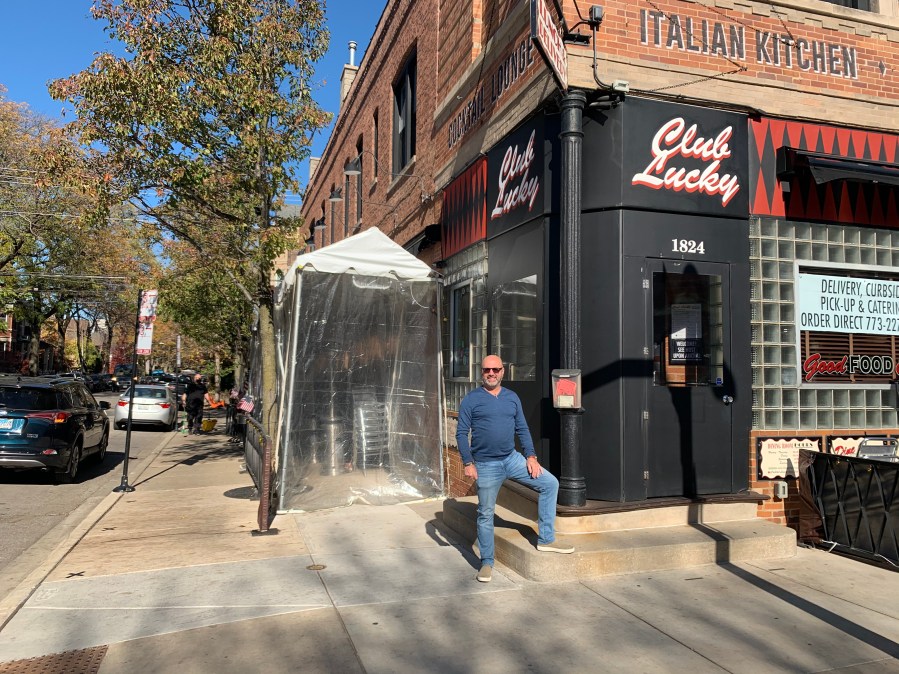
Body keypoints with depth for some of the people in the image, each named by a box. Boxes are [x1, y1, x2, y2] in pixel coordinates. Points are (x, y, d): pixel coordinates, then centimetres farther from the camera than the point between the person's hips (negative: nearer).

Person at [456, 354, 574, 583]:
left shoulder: (512, 398, 8)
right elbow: (461, 433, -6)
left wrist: (531, 456, 2)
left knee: (550, 483, -2)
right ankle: (487, 562, 20)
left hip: (512, 459, 4)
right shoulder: (471, 400, -5)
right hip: (486, 465, -4)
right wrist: (468, 463, -14)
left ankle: (545, 539, 8)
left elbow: (522, 429, 12)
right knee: (485, 514, 3)